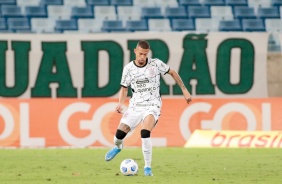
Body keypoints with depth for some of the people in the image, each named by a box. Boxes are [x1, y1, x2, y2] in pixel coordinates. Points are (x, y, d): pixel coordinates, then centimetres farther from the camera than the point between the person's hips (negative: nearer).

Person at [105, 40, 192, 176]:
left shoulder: (156, 64, -6)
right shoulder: (128, 68, 0)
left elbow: (172, 73, 8)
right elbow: (124, 88, 9)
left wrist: (184, 90, 7)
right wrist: (120, 103, -8)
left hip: (152, 105, -3)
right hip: (135, 106, 3)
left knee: (145, 133, -28)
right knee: (119, 134, -6)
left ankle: (147, 167, -16)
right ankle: (117, 147, 35)